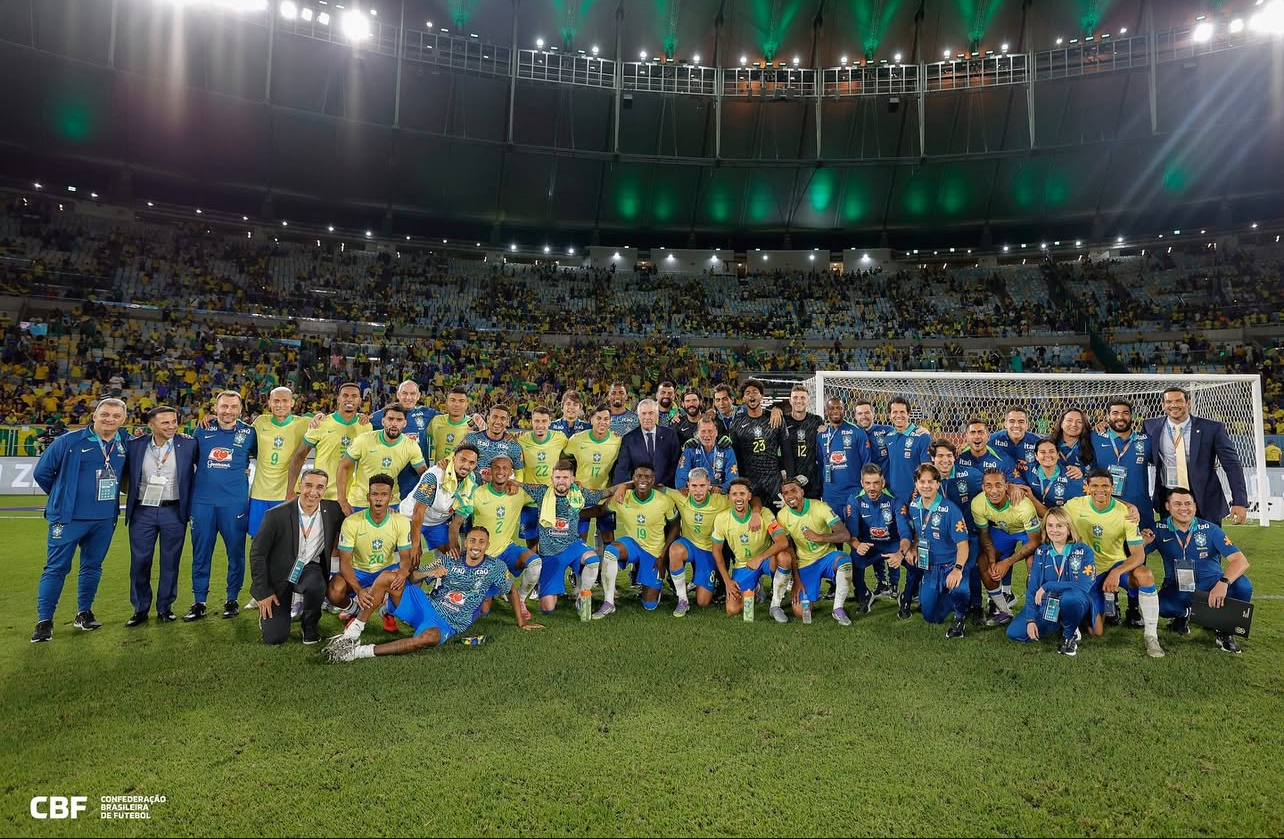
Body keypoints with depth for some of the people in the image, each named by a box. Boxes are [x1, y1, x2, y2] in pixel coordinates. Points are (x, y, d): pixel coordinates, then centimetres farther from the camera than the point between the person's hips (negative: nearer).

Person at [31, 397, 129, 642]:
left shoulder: (125, 444, 1)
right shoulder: (70, 441, -9)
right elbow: (42, 472, 1)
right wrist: (62, 497, 10)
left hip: (104, 520, 4)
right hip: (69, 518, -4)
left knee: (92, 567, 13)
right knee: (56, 568, 1)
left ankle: (84, 614, 26)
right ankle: (44, 621, 10)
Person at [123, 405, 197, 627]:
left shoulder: (188, 444, -4)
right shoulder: (134, 445, -1)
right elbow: (124, 473, 10)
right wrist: (131, 494, 3)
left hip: (174, 512, -1)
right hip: (142, 512, 1)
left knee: (170, 562, 7)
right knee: (139, 562, 5)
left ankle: (165, 607, 20)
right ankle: (140, 609, 19)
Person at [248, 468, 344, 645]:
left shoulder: (333, 511, -10)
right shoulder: (276, 515, -17)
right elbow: (257, 553, -10)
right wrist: (263, 592, -9)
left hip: (309, 569, 1)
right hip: (278, 575, -1)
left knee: (316, 586, -35)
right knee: (274, 637, -8)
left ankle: (309, 624, -3)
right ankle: (266, 609, 27)